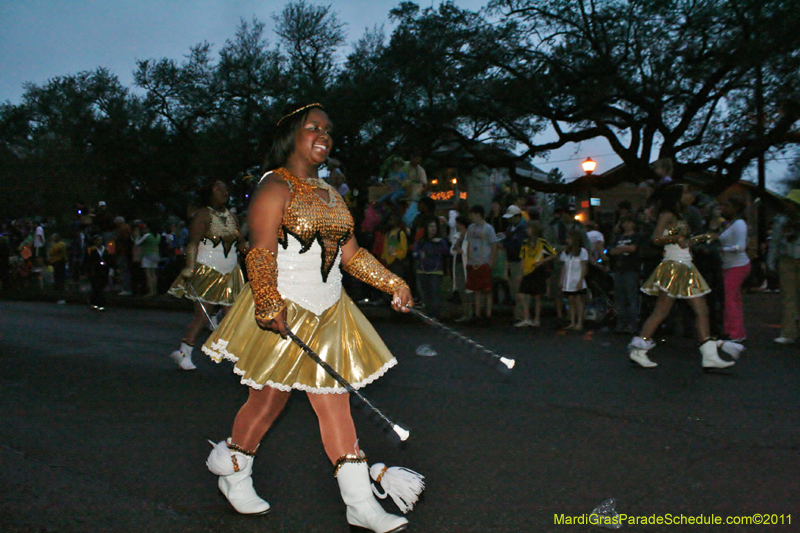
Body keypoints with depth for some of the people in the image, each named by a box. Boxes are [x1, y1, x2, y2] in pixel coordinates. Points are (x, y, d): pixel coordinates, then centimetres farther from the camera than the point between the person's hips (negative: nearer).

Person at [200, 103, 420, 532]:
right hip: (283, 313, -6)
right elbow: (261, 253, -18)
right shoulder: (274, 187, -8)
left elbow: (351, 253, 16)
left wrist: (393, 285, 9)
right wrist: (270, 307, -29)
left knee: (335, 402, 4)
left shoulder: (329, 193, 16)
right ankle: (231, 471, 33)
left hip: (329, 314, 7)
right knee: (270, 399, 5)